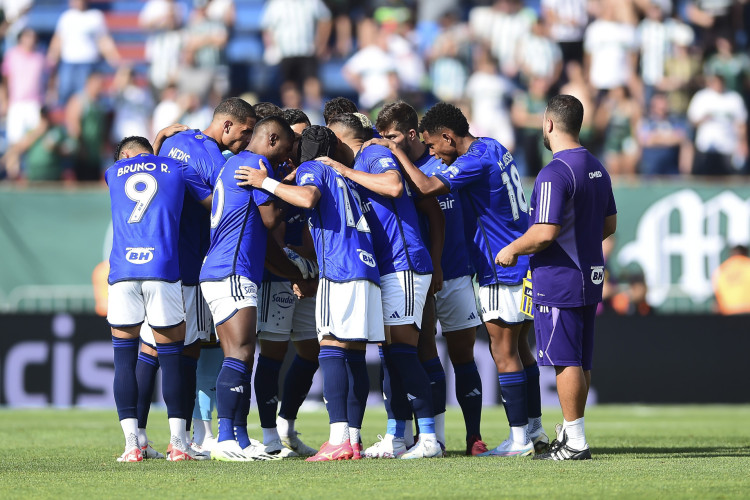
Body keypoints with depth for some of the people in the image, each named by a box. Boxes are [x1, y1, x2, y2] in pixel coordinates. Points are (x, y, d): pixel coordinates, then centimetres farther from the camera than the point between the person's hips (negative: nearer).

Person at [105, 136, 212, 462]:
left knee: (124, 358, 7)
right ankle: (178, 443, 3)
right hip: (163, 270, -1)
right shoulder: (177, 169, 15)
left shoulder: (114, 172, 19)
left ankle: (132, 444, -1)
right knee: (170, 356, 6)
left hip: (122, 271, 1)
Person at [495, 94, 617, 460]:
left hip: (558, 281, -9)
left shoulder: (554, 174, -18)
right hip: (591, 278, 9)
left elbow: (545, 232, -23)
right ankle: (570, 432, 20)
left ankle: (575, 442, -5)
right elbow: (609, 224, 18)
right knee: (581, 361, 13)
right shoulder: (596, 168, 11)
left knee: (566, 361, -6)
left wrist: (512, 250, -8)